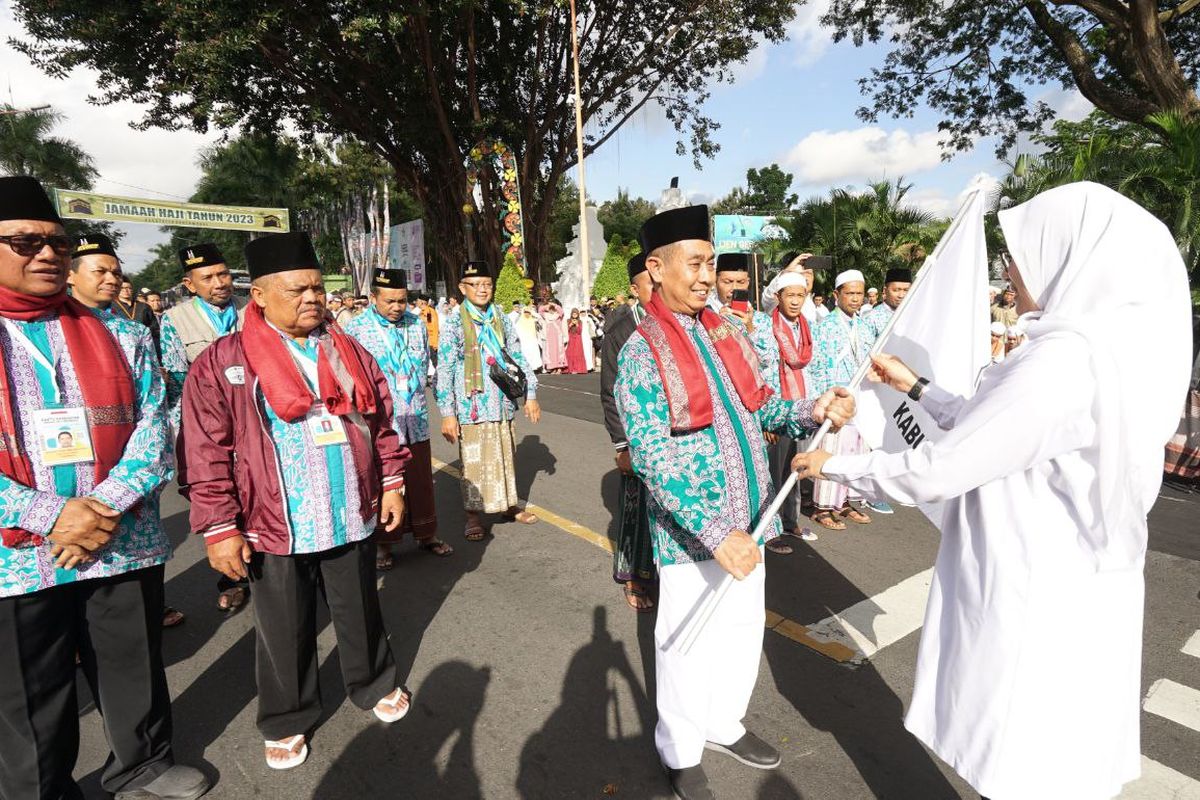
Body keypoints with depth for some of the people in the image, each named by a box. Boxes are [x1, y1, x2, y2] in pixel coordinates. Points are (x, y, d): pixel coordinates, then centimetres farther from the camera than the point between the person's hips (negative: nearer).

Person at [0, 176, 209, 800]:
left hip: (125, 548, 2)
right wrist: (53, 516, -17)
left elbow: (152, 427, -1)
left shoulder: (120, 335, 5)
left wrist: (107, 507, -15)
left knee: (136, 679, 17)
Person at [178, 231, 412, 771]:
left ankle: (376, 686, 44)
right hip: (274, 529, -2)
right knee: (284, 631, 15)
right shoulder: (222, 363, -8)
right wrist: (219, 528, -10)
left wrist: (391, 483, 7)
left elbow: (381, 424, 10)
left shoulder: (349, 352, 4)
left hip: (352, 519, 3)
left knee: (360, 614, 20)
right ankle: (286, 721, 39)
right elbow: (205, 453, -9)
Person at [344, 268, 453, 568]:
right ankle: (384, 544, 22)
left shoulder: (417, 324, 6)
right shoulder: (356, 329, -8)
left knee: (421, 481, 12)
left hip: (416, 421, 4)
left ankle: (426, 534, 28)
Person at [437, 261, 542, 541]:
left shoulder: (501, 319, 8)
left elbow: (518, 357, 12)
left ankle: (510, 504, 30)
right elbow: (444, 371, -8)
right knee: (474, 461, 3)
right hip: (472, 405, -4)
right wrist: (447, 414, -12)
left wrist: (531, 394, 10)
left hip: (502, 403, 4)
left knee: (506, 455, 14)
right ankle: (473, 516, 17)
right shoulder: (454, 323, -5)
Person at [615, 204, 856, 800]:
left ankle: (724, 725, 46)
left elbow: (760, 404, 11)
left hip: (746, 518, 7)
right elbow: (652, 459, -23)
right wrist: (715, 533, -29)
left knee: (744, 630, 21)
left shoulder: (725, 331, 5)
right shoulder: (641, 353, -16)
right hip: (691, 532, -6)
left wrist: (813, 411, -9)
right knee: (688, 643, 11)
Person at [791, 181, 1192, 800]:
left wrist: (832, 465, -9)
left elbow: (935, 472, -23)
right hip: (1075, 587, 9)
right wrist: (914, 386, 17)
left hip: (1031, 601, -9)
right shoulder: (1117, 347, 5)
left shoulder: (1063, 360, -26)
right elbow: (988, 429, 13)